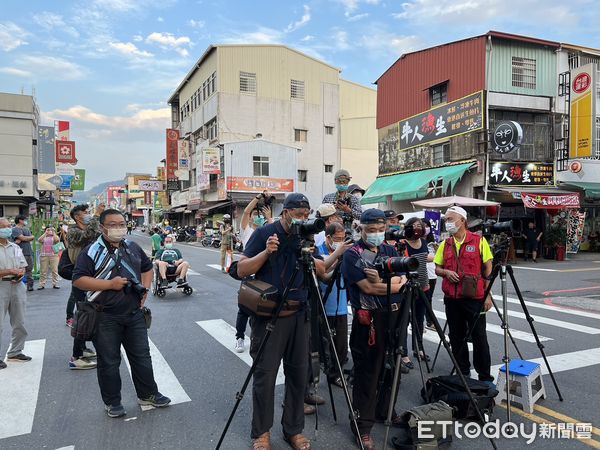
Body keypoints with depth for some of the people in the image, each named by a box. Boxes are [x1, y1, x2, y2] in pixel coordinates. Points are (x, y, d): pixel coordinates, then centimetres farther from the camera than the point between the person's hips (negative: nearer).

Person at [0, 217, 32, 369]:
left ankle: (15, 352, 25)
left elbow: (23, 266, 16)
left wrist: (21, 273, -5)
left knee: (19, 323, 12)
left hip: (17, 285, 6)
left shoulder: (16, 247, 13)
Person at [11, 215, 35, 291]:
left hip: (29, 252, 7)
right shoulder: (15, 229, -3)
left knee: (29, 270, 10)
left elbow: (32, 238, 5)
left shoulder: (26, 229, 20)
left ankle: (30, 286, 15)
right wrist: (30, 237, 4)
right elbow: (23, 238, -15)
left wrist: (21, 240, -9)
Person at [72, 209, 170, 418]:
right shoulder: (92, 251, -8)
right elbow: (78, 280, -15)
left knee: (142, 356, 13)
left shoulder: (133, 248, 9)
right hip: (105, 317, -5)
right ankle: (112, 402, 26)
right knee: (109, 361, 8)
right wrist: (110, 284, -21)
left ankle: (148, 394, 28)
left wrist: (145, 289, 8)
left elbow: (147, 267, 23)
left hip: (134, 314, 5)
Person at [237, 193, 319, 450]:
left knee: (298, 373, 9)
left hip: (299, 314, 4)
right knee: (265, 374, 1)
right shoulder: (264, 233, -4)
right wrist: (266, 252, -20)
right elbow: (242, 270, -7)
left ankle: (294, 429, 24)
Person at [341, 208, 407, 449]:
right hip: (369, 319, -6)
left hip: (394, 316, 6)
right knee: (367, 373, 0)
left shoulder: (391, 251, 12)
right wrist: (395, 284, -8)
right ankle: (363, 425, 11)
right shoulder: (352, 255, -8)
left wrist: (380, 279, -18)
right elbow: (368, 288, -17)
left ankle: (384, 410, 37)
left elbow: (401, 280, -1)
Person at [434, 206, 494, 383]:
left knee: (479, 337, 3)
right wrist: (446, 272, -10)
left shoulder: (479, 241, -4)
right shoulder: (445, 245, 8)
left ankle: (485, 376, 17)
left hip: (475, 297, -4)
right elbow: (437, 268, 13)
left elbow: (488, 269, -2)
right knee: (457, 337, 12)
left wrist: (488, 295, -6)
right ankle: (462, 373, 26)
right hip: (452, 298, 4)